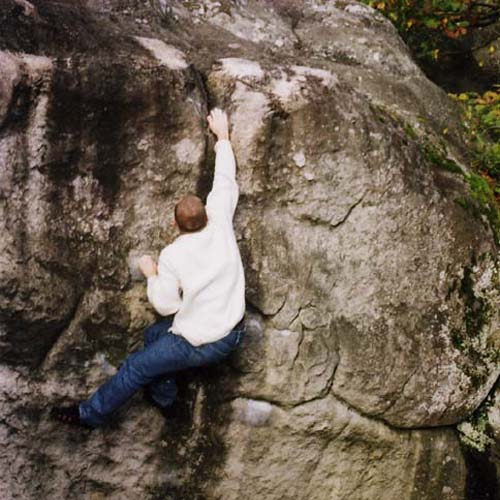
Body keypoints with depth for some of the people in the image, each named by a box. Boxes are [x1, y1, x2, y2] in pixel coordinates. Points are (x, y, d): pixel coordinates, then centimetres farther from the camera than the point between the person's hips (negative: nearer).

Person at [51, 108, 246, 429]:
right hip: (234, 332, 7)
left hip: (201, 345, -7)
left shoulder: (172, 257, -21)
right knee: (154, 336, 27)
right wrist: (222, 136, 16)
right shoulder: (221, 223, -9)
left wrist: (151, 275, 3)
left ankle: (91, 414, 25)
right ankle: (164, 398, 40)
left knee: (135, 368, 9)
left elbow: (166, 306, -12)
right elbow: (226, 182, 5)